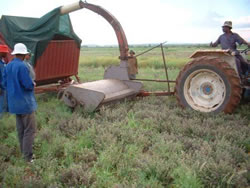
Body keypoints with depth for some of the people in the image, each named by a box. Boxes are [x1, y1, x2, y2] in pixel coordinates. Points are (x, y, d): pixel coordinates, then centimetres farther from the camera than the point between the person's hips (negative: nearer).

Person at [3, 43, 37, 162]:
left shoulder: (8, 66, 6)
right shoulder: (22, 66, -19)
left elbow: (5, 83, 11)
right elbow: (29, 85, -20)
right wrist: (32, 84, 1)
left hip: (14, 102, 8)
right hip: (25, 102, -8)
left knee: (20, 129, 16)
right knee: (29, 130, -2)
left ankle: (23, 151, 26)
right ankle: (28, 156, 0)